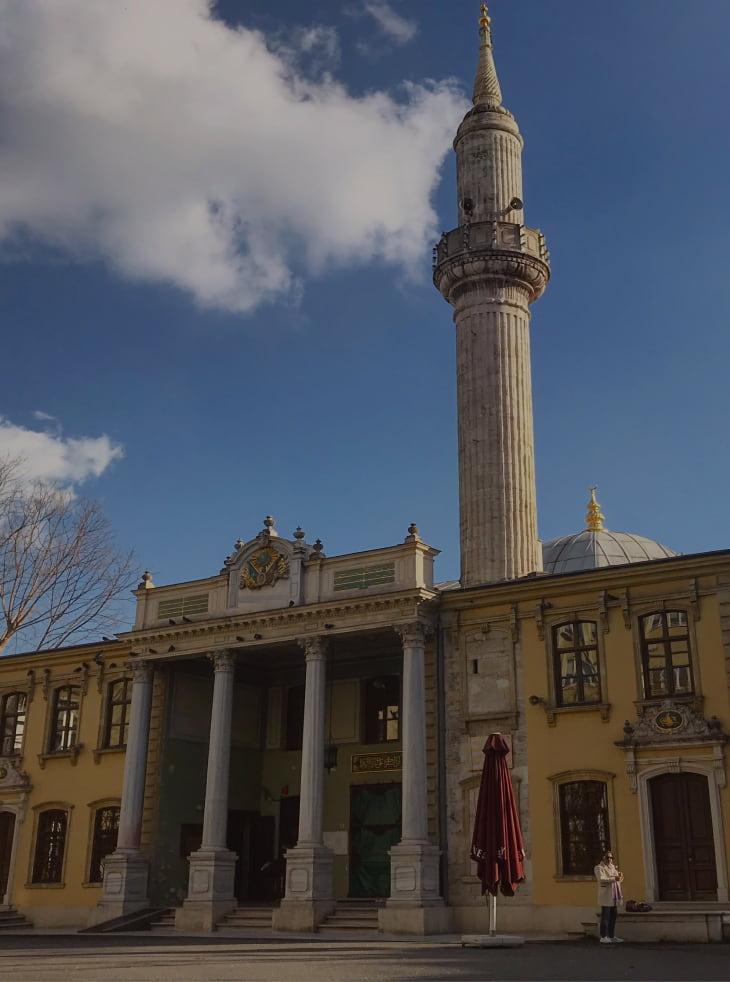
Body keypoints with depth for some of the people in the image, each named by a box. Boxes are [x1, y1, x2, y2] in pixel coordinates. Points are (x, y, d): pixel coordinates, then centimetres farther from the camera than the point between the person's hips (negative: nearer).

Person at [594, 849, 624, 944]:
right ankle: (603, 937, -1)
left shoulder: (613, 867, 20)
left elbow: (618, 880, 24)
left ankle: (611, 936, 18)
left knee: (613, 917, 10)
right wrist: (614, 878, -27)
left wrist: (620, 877, 0)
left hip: (614, 897, 8)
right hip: (606, 897, -8)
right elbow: (601, 879, -20)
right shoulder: (599, 868, -4)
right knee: (605, 917, -6)